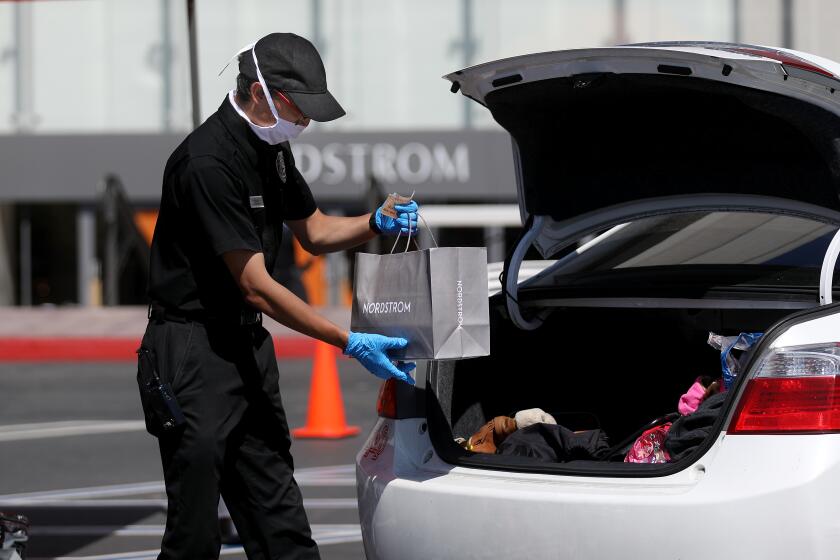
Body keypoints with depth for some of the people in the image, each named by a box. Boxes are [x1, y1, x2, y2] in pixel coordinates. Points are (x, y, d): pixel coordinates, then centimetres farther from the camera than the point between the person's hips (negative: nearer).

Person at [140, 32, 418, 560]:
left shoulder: (271, 147, 8)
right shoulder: (209, 161, -22)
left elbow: (314, 231, 22)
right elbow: (256, 286, -22)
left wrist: (375, 224, 1)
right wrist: (351, 342, -21)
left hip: (247, 344, 9)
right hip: (193, 352, -9)